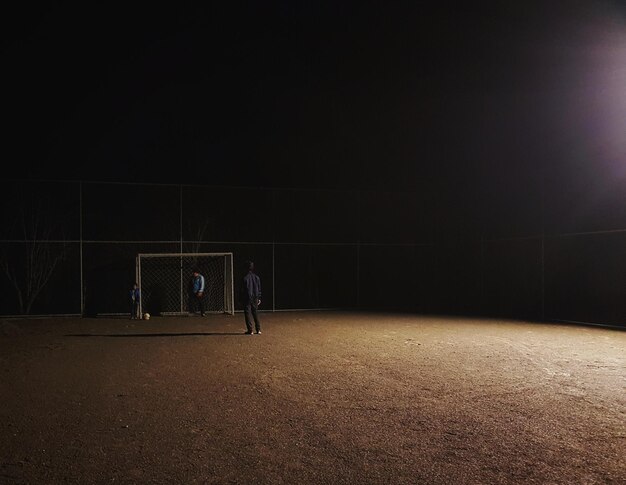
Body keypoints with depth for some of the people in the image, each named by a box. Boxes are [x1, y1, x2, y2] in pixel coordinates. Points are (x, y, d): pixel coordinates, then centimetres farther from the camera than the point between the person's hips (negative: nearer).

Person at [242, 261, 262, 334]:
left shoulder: (246, 277, -12)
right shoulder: (257, 277, 4)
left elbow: (244, 289, -12)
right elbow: (259, 289, 9)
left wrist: (242, 299, -7)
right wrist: (259, 298, 15)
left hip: (248, 298, -5)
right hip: (255, 298, 5)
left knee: (248, 313, 2)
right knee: (255, 313, 13)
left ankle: (250, 330, 0)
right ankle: (258, 330, 10)